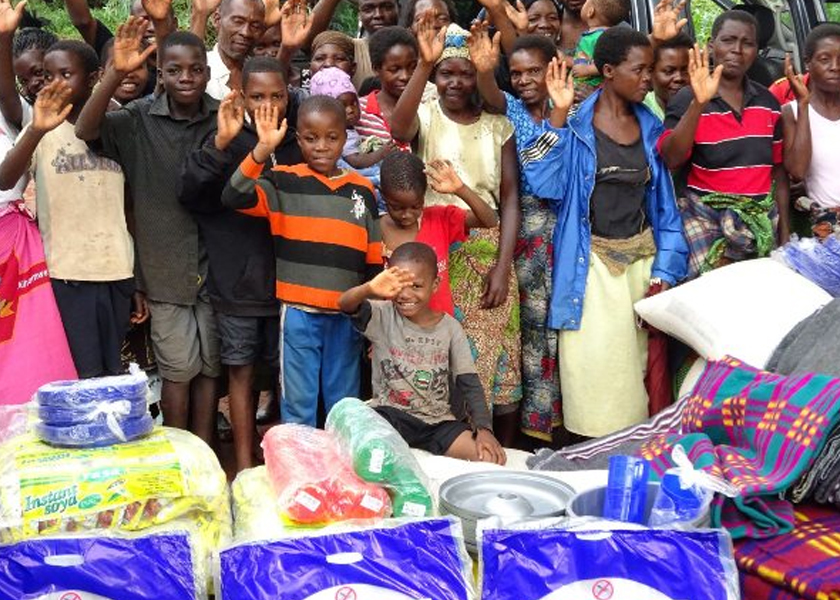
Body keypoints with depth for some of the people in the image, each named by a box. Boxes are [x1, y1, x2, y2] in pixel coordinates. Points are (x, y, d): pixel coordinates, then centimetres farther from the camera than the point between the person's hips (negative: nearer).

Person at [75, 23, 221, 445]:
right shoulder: (139, 119, -7)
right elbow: (86, 131, -22)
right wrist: (116, 73, -33)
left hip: (213, 263, 2)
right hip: (165, 264, -2)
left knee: (210, 366, 12)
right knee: (178, 369, 7)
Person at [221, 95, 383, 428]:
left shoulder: (363, 190, 6)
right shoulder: (284, 182, -2)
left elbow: (374, 260, 11)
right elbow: (234, 197, -18)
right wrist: (263, 149, -27)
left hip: (348, 314, 3)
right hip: (299, 312, -2)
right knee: (298, 406, 6)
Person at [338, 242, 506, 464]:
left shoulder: (450, 328, 3)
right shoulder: (383, 316, -1)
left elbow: (470, 383, 0)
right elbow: (346, 304, -21)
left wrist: (483, 429, -15)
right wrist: (371, 288, -45)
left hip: (438, 421, 3)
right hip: (390, 414, -3)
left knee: (491, 459, -17)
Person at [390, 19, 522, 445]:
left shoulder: (497, 126, 8)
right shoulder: (424, 115, 3)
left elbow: (510, 198, 3)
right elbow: (398, 129, -23)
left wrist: (503, 266, -7)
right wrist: (423, 63, -33)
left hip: (487, 252, 2)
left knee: (494, 357, 2)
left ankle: (503, 455, 16)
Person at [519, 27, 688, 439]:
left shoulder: (650, 128, 7)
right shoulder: (577, 125, -5)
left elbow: (664, 204, 8)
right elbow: (546, 181, -18)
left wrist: (663, 271, 0)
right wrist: (558, 115, -21)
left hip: (641, 256, 4)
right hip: (590, 261, -4)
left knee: (636, 359, 9)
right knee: (594, 363, -2)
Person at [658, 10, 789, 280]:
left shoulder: (768, 102, 9)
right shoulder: (687, 100, -5)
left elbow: (778, 170, 13)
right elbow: (670, 160, -20)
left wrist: (785, 230, 11)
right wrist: (698, 103, -28)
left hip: (762, 217, 5)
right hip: (706, 217, -5)